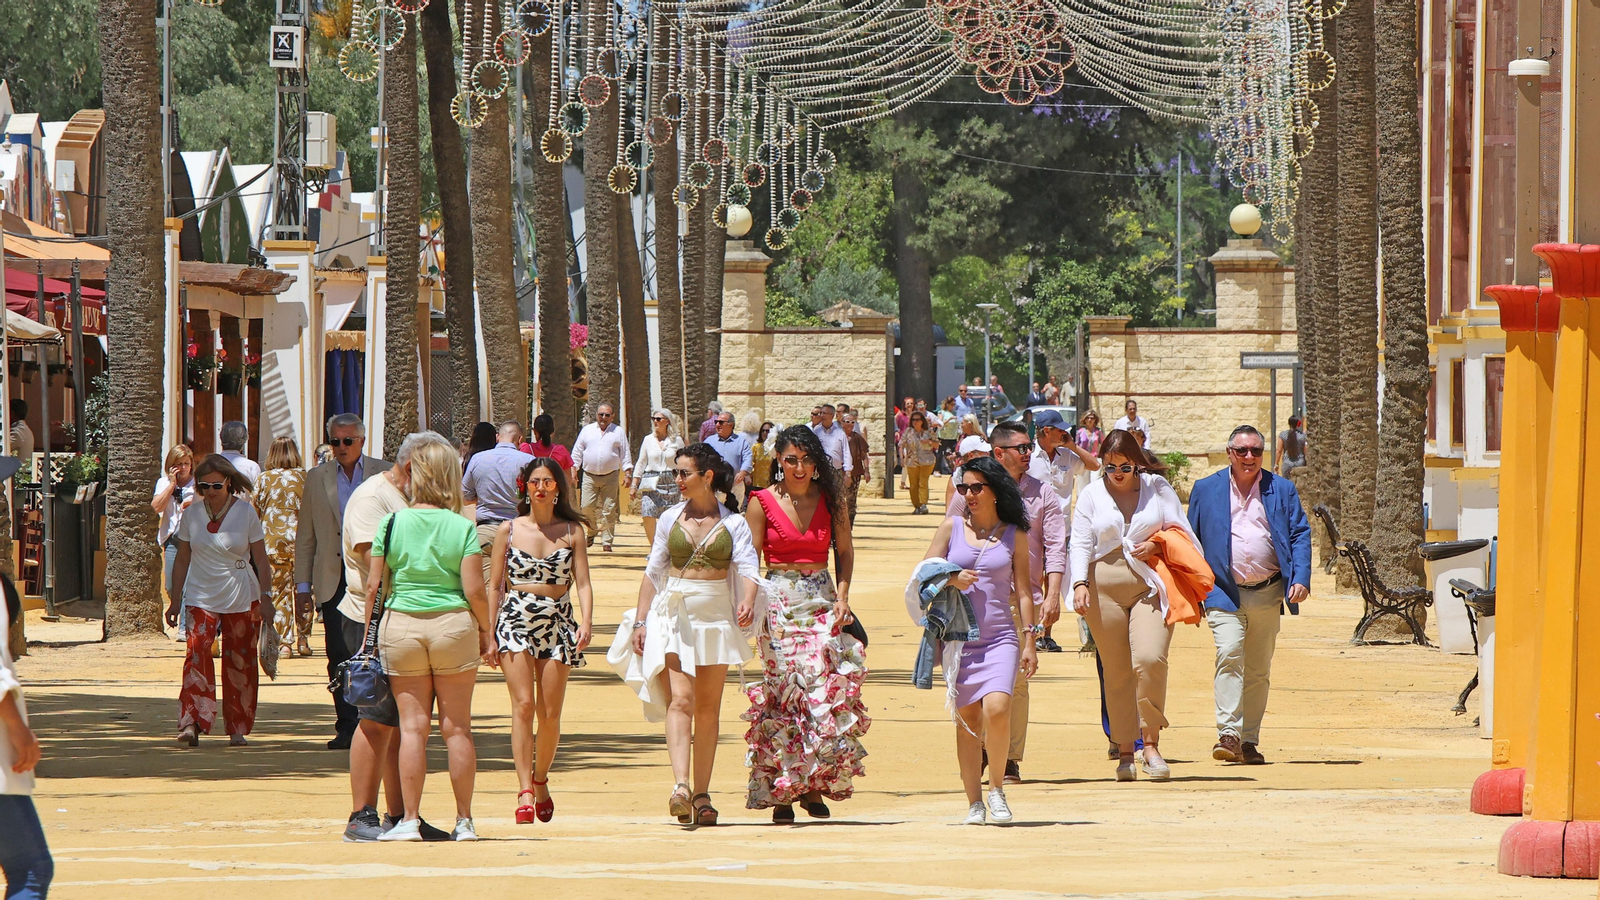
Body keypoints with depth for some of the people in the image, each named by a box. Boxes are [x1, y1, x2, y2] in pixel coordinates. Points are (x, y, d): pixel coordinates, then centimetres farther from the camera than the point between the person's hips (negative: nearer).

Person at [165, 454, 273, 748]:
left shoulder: (245, 512, -3)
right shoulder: (191, 514, 2)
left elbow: (261, 560, 0)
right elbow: (182, 559, 11)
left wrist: (265, 597, -8)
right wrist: (175, 600, 10)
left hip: (242, 599, -1)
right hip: (201, 598, 1)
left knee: (240, 662, 2)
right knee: (197, 652, -18)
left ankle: (238, 729, 13)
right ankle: (192, 723, -23)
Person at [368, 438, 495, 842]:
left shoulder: (391, 523, -2)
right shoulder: (462, 527, -4)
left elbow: (374, 586, -1)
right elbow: (474, 589, -8)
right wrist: (487, 633, 5)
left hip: (401, 624, 0)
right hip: (453, 625, 0)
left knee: (413, 725, 4)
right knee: (456, 727, 5)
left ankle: (410, 820, 1)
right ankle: (464, 821, 8)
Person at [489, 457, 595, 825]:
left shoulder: (572, 531, 6)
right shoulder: (509, 530, 6)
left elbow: (582, 582, 0)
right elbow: (494, 585, 9)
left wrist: (586, 622, -16)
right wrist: (490, 633, 3)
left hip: (557, 622, 1)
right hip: (515, 619, -1)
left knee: (550, 712, 1)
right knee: (523, 704, -15)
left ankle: (540, 780, 25)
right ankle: (524, 793, -19)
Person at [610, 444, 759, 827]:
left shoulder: (733, 522, 4)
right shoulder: (671, 519, 9)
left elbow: (748, 567, -8)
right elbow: (653, 572, 13)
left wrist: (747, 602, -28)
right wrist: (640, 621, 8)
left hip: (716, 618, 0)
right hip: (673, 614, 0)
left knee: (708, 708, 4)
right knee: (680, 699, -16)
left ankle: (701, 795, 10)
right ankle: (681, 786, -29)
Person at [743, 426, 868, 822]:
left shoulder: (831, 500, 6)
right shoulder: (763, 503, 0)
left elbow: (845, 551, 13)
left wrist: (842, 594, -1)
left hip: (822, 603, 2)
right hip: (779, 604, -2)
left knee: (826, 694, -7)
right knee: (782, 695, -6)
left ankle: (814, 787, 3)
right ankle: (781, 793, -2)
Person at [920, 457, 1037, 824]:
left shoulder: (1013, 535, 7)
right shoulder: (952, 528, 8)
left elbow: (1022, 592, 9)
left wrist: (1029, 641, 3)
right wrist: (951, 580, -12)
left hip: (1000, 637, -1)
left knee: (997, 709, -20)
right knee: (967, 718, 1)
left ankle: (997, 787, -1)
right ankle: (974, 802, 10)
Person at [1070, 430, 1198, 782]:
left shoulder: (1158, 489, 10)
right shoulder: (1092, 496, 11)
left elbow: (1183, 534, 13)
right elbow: (1080, 543, 6)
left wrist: (1156, 545, -7)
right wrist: (1080, 584, -10)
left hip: (1150, 586, -1)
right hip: (1105, 589, 1)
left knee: (1150, 659, -19)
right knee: (1117, 671, 0)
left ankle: (1151, 743, -10)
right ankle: (1124, 752, 7)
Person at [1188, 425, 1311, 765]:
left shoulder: (1282, 490, 8)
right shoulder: (1206, 490, 7)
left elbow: (1300, 535, 6)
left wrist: (1301, 579, -10)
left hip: (1267, 595, 2)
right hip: (1225, 593, -2)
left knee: (1258, 670, 7)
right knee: (1230, 657, -20)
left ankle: (1249, 741, 14)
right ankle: (1228, 734, -24)